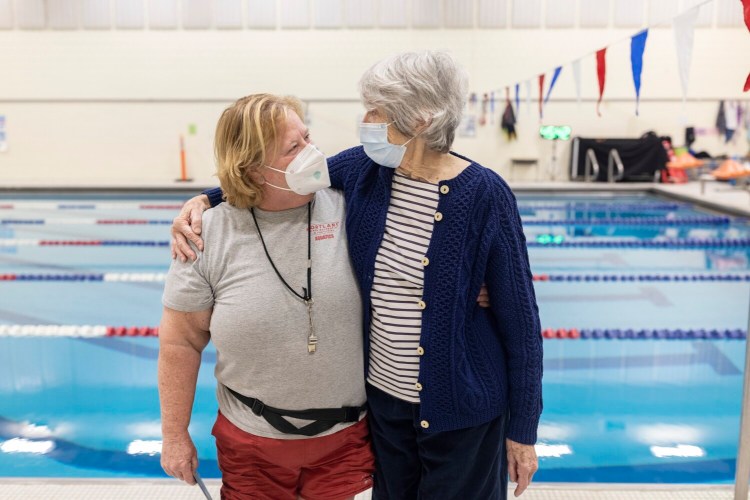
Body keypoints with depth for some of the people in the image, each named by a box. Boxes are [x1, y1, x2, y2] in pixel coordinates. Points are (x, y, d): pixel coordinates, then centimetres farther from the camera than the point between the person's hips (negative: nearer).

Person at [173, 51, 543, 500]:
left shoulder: (484, 194, -18)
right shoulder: (363, 169, -6)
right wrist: (204, 201, -7)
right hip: (380, 398, 5)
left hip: (460, 413, -4)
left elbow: (520, 320, -12)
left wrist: (523, 429, -6)